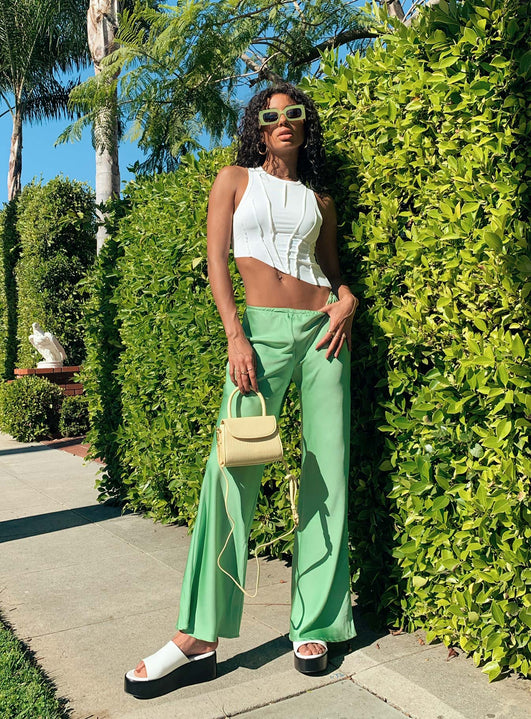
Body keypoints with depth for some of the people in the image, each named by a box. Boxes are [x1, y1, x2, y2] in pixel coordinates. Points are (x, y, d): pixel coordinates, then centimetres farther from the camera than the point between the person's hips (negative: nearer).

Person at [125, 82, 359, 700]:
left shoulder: (319, 199, 20)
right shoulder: (235, 179, 13)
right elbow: (217, 259, 3)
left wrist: (348, 299, 0)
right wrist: (235, 336, -10)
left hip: (323, 326, 3)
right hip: (263, 326, -3)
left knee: (327, 471, -2)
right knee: (233, 467, -13)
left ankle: (314, 626, 10)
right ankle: (198, 639, -5)